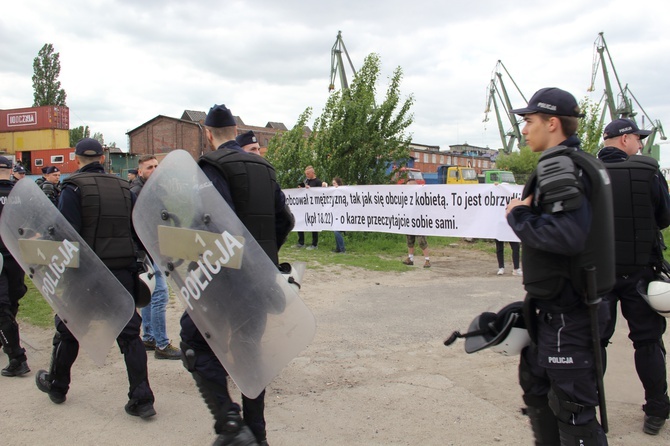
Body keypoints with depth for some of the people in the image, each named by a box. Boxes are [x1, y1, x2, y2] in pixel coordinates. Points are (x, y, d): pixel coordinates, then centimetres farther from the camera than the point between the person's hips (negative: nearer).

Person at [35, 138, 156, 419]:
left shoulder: (73, 188, -7)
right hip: (121, 273, 3)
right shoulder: (124, 188, 7)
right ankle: (142, 399, 1)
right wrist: (132, 265, 13)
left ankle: (56, 386, 38)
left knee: (68, 330, 18)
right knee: (129, 334, 5)